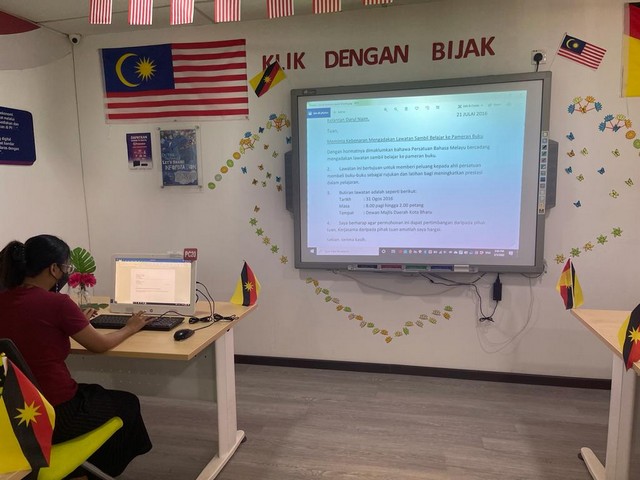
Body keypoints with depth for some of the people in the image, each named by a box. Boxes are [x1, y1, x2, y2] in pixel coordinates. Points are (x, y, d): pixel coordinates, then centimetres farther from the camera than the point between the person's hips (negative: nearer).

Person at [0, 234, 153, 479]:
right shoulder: (57, 303, -21)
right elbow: (100, 345, -8)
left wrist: (77, 321, 26)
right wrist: (129, 328, 9)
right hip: (54, 415, -7)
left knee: (94, 393, 33)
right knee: (127, 404, 21)